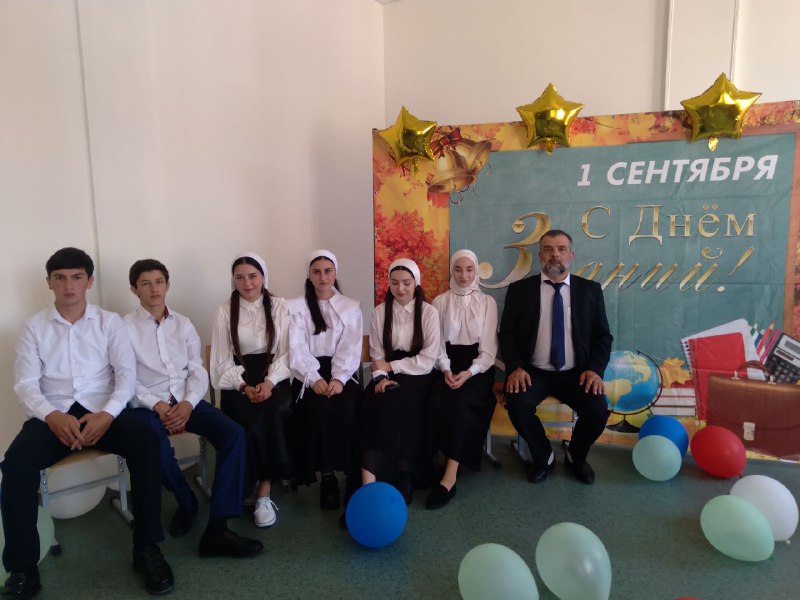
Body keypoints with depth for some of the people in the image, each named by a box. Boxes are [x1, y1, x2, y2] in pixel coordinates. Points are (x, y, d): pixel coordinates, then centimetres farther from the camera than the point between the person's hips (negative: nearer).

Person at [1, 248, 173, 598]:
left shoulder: (109, 322, 9)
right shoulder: (34, 327, 11)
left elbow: (126, 374, 0)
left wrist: (107, 414, -18)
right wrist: (52, 416, -19)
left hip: (102, 409, -1)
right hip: (53, 414, 1)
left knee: (146, 440, -29)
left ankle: (147, 548, -18)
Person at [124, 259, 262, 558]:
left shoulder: (183, 324, 11)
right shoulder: (125, 327, 1)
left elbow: (198, 372, 7)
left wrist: (188, 403, -11)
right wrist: (157, 405, -17)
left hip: (187, 400, 3)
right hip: (149, 405, -3)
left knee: (234, 434, -22)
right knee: (155, 447, -35)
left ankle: (217, 530, -21)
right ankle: (186, 502, 0)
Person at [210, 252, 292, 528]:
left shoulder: (279, 306, 7)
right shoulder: (225, 311, 6)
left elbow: (285, 353, 2)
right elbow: (223, 361, 2)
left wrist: (270, 382, -15)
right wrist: (244, 386, -15)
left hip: (274, 376, 0)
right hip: (238, 380, 0)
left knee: (276, 413, -31)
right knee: (252, 422, -30)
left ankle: (263, 492, -18)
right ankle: (264, 490, -10)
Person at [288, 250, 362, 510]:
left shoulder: (351, 307, 12)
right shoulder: (296, 307, 9)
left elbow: (351, 348, 0)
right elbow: (297, 349, -3)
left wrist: (339, 379, -17)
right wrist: (315, 378, -18)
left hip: (342, 372, 1)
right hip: (310, 374, 0)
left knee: (347, 410, -29)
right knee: (318, 408, -31)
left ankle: (355, 477, -16)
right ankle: (327, 476, -17)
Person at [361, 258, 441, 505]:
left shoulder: (428, 312, 0)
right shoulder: (380, 312, 9)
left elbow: (428, 360, -7)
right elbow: (376, 355, 5)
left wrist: (391, 366, -9)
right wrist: (381, 376, -15)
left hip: (417, 377, -2)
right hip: (389, 375, 2)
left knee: (392, 404, -32)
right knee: (375, 402, -30)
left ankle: (370, 479, -29)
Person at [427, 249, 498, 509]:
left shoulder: (488, 302, 7)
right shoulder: (440, 301, 10)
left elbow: (489, 347, 0)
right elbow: (437, 343, 5)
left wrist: (469, 373, -16)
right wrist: (446, 369, -14)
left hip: (478, 365, -1)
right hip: (448, 364, 2)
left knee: (462, 402, -30)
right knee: (438, 401, -30)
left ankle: (449, 475, -29)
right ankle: (442, 459, -15)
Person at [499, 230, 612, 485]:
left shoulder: (590, 289, 7)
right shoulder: (519, 289, 4)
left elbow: (603, 336, 7)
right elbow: (507, 334, 1)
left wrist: (595, 369, -10)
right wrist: (515, 367, -15)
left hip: (576, 373, 1)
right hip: (533, 372, -1)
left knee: (598, 410, -24)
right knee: (517, 404, -29)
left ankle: (576, 457, 12)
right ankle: (543, 458, 3)